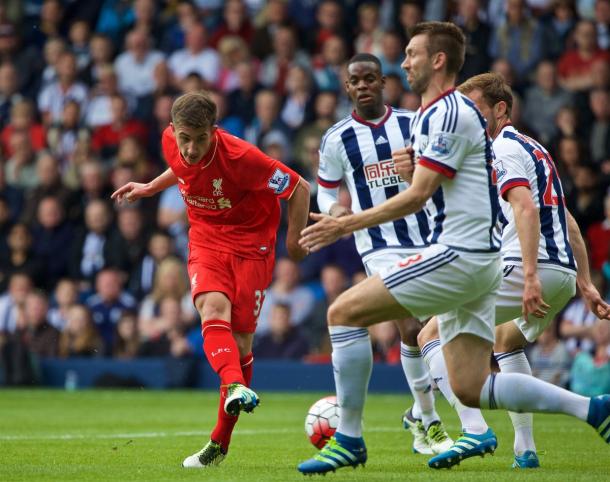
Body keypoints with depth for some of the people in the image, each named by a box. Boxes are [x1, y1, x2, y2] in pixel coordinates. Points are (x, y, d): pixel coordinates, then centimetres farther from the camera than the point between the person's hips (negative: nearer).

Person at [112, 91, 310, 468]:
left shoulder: (238, 156, -27)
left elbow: (299, 188, -15)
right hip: (206, 241, 4)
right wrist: (150, 188, 20)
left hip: (251, 244, -4)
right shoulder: (172, 142, -10)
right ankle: (235, 388, -51)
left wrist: (294, 238, -7)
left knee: (240, 341, -3)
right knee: (213, 307, -28)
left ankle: (220, 442, 10)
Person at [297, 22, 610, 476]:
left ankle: (349, 438, -7)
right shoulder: (432, 114, 21)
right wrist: (412, 167, 6)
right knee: (470, 388, 5)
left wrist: (344, 225, -13)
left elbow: (417, 196, -16)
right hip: (479, 260, 10)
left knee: (344, 312, -10)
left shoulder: (449, 113, -11)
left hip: (458, 253, -10)